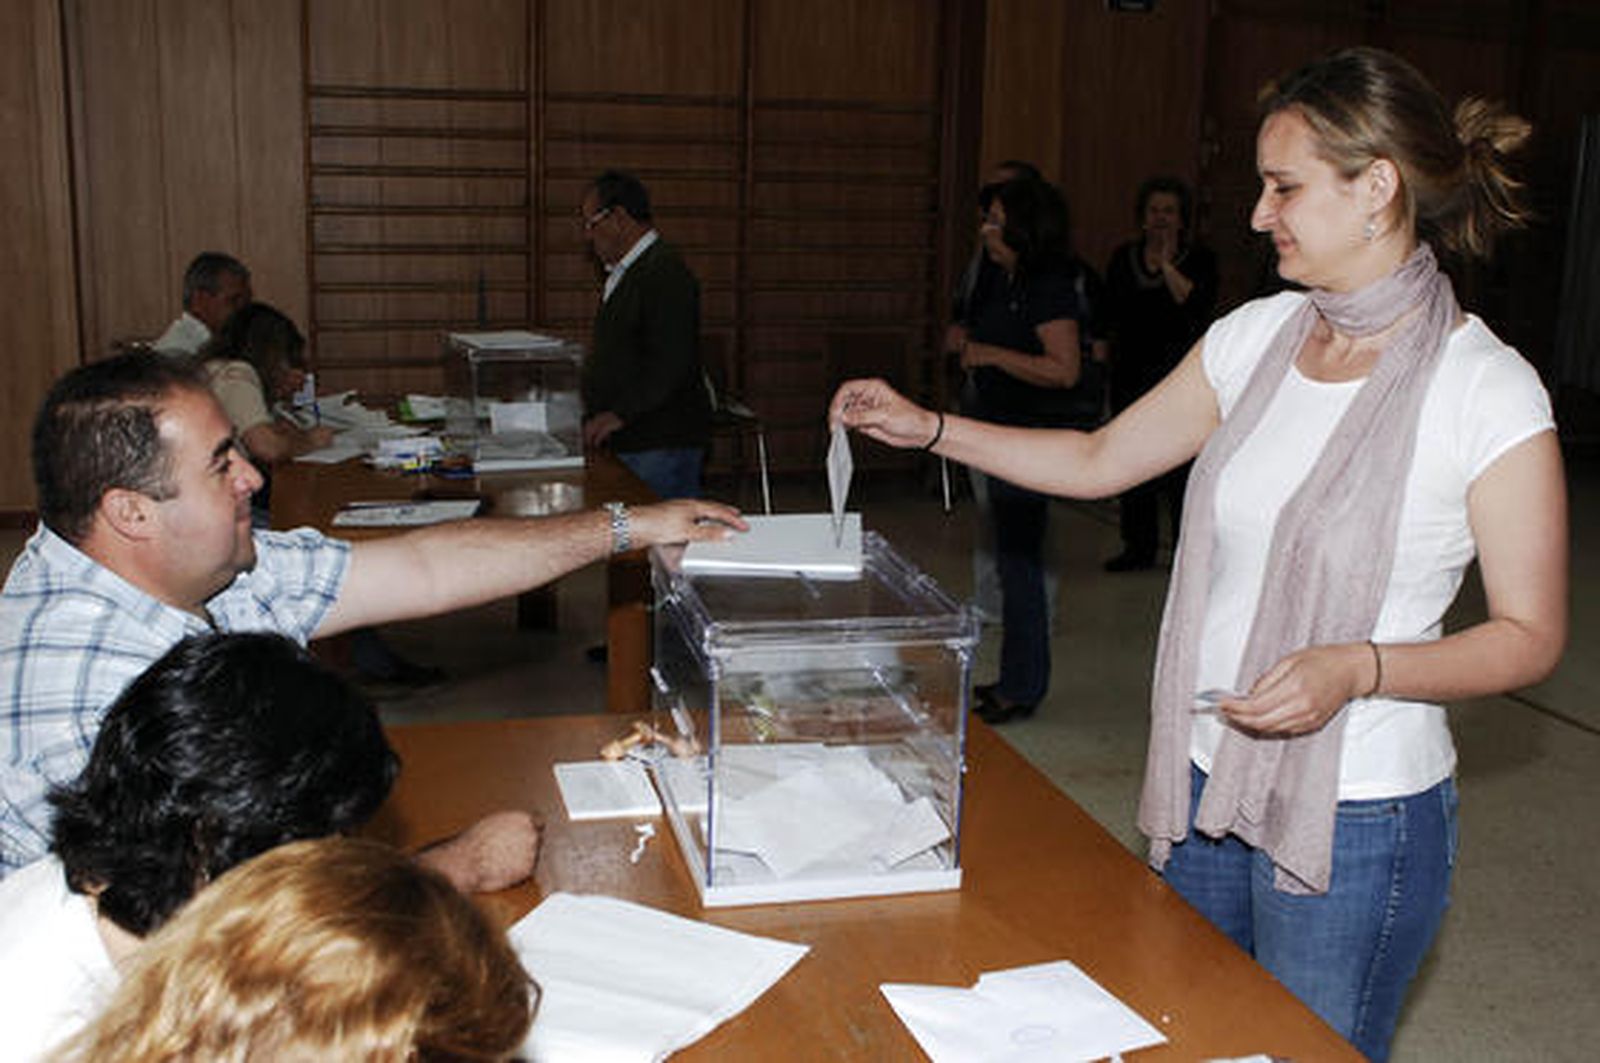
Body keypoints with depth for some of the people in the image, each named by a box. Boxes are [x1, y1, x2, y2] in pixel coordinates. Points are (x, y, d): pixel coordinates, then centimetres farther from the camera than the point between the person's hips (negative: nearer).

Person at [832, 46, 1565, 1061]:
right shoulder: (1257, 336, 1)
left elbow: (1531, 635, -10)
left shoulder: (1488, 392, -16)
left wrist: (1358, 667, -25)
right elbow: (1100, 461, 10)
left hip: (1355, 820, -5)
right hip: (1208, 781, 6)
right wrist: (926, 427, 6)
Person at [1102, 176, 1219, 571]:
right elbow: (1109, 315, 17)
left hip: (1179, 376, -4)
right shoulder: (1123, 258, 14)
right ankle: (1139, 547, 16)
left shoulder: (1199, 259, 2)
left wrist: (1167, 264, -13)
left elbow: (1197, 305, -15)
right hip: (1130, 372, 4)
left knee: (1179, 462, -8)